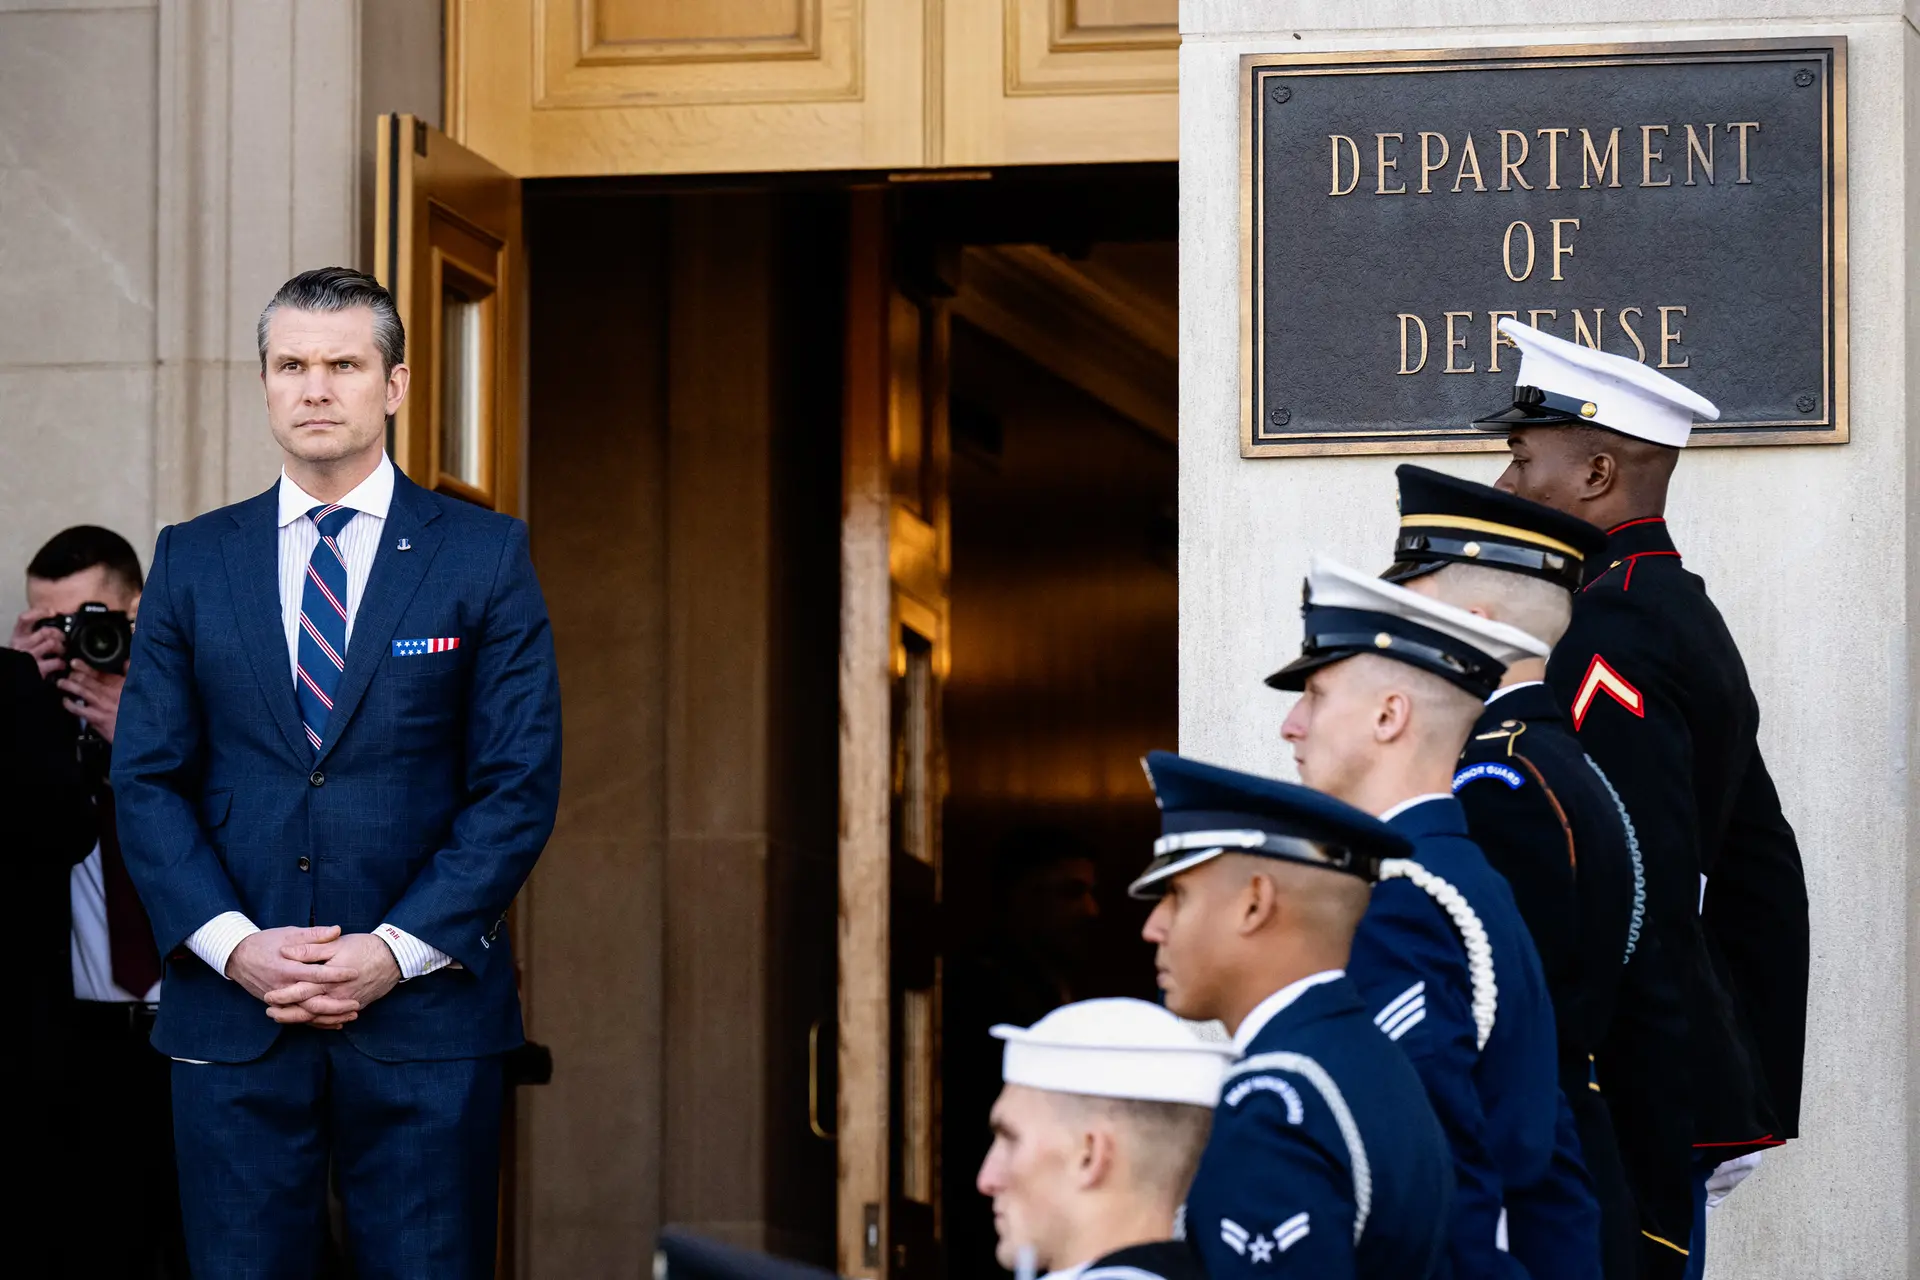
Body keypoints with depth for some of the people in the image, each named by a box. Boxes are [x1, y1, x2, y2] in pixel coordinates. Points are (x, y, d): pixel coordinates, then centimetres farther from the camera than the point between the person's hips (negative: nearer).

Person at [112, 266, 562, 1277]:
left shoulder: (485, 556, 4)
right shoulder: (192, 559, 10)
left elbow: (519, 785, -1)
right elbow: (146, 778, 6)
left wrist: (395, 951, -11)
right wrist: (235, 946, -8)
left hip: (425, 1013, -2)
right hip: (231, 1014, 2)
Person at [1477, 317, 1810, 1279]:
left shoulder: (1609, 634, -15)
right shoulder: (1690, 618, 17)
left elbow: (1639, 900, -22)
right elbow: (1761, 880, 20)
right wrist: (1749, 1114, 21)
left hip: (1627, 1109, -10)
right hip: (1692, 1096, 10)